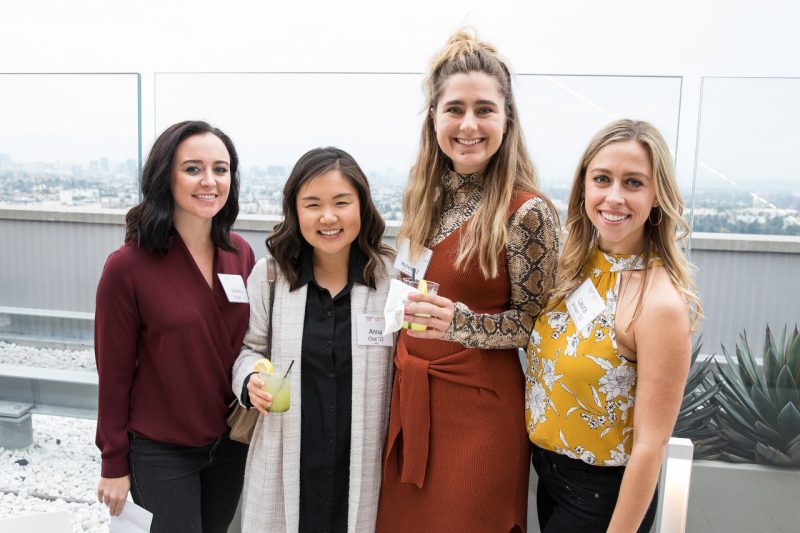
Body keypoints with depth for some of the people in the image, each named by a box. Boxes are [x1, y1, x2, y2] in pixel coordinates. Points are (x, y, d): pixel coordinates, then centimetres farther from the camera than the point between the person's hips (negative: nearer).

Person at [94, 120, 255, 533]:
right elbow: (114, 372, -10)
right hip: (160, 452, -4)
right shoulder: (127, 266, -18)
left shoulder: (241, 254, -5)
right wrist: (114, 464, -4)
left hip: (232, 442, 5)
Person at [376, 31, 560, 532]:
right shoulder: (427, 195, 3)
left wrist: (458, 322, -26)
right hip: (410, 395, 6)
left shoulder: (527, 212, -17)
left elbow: (533, 321, -10)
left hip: (477, 405, -6)